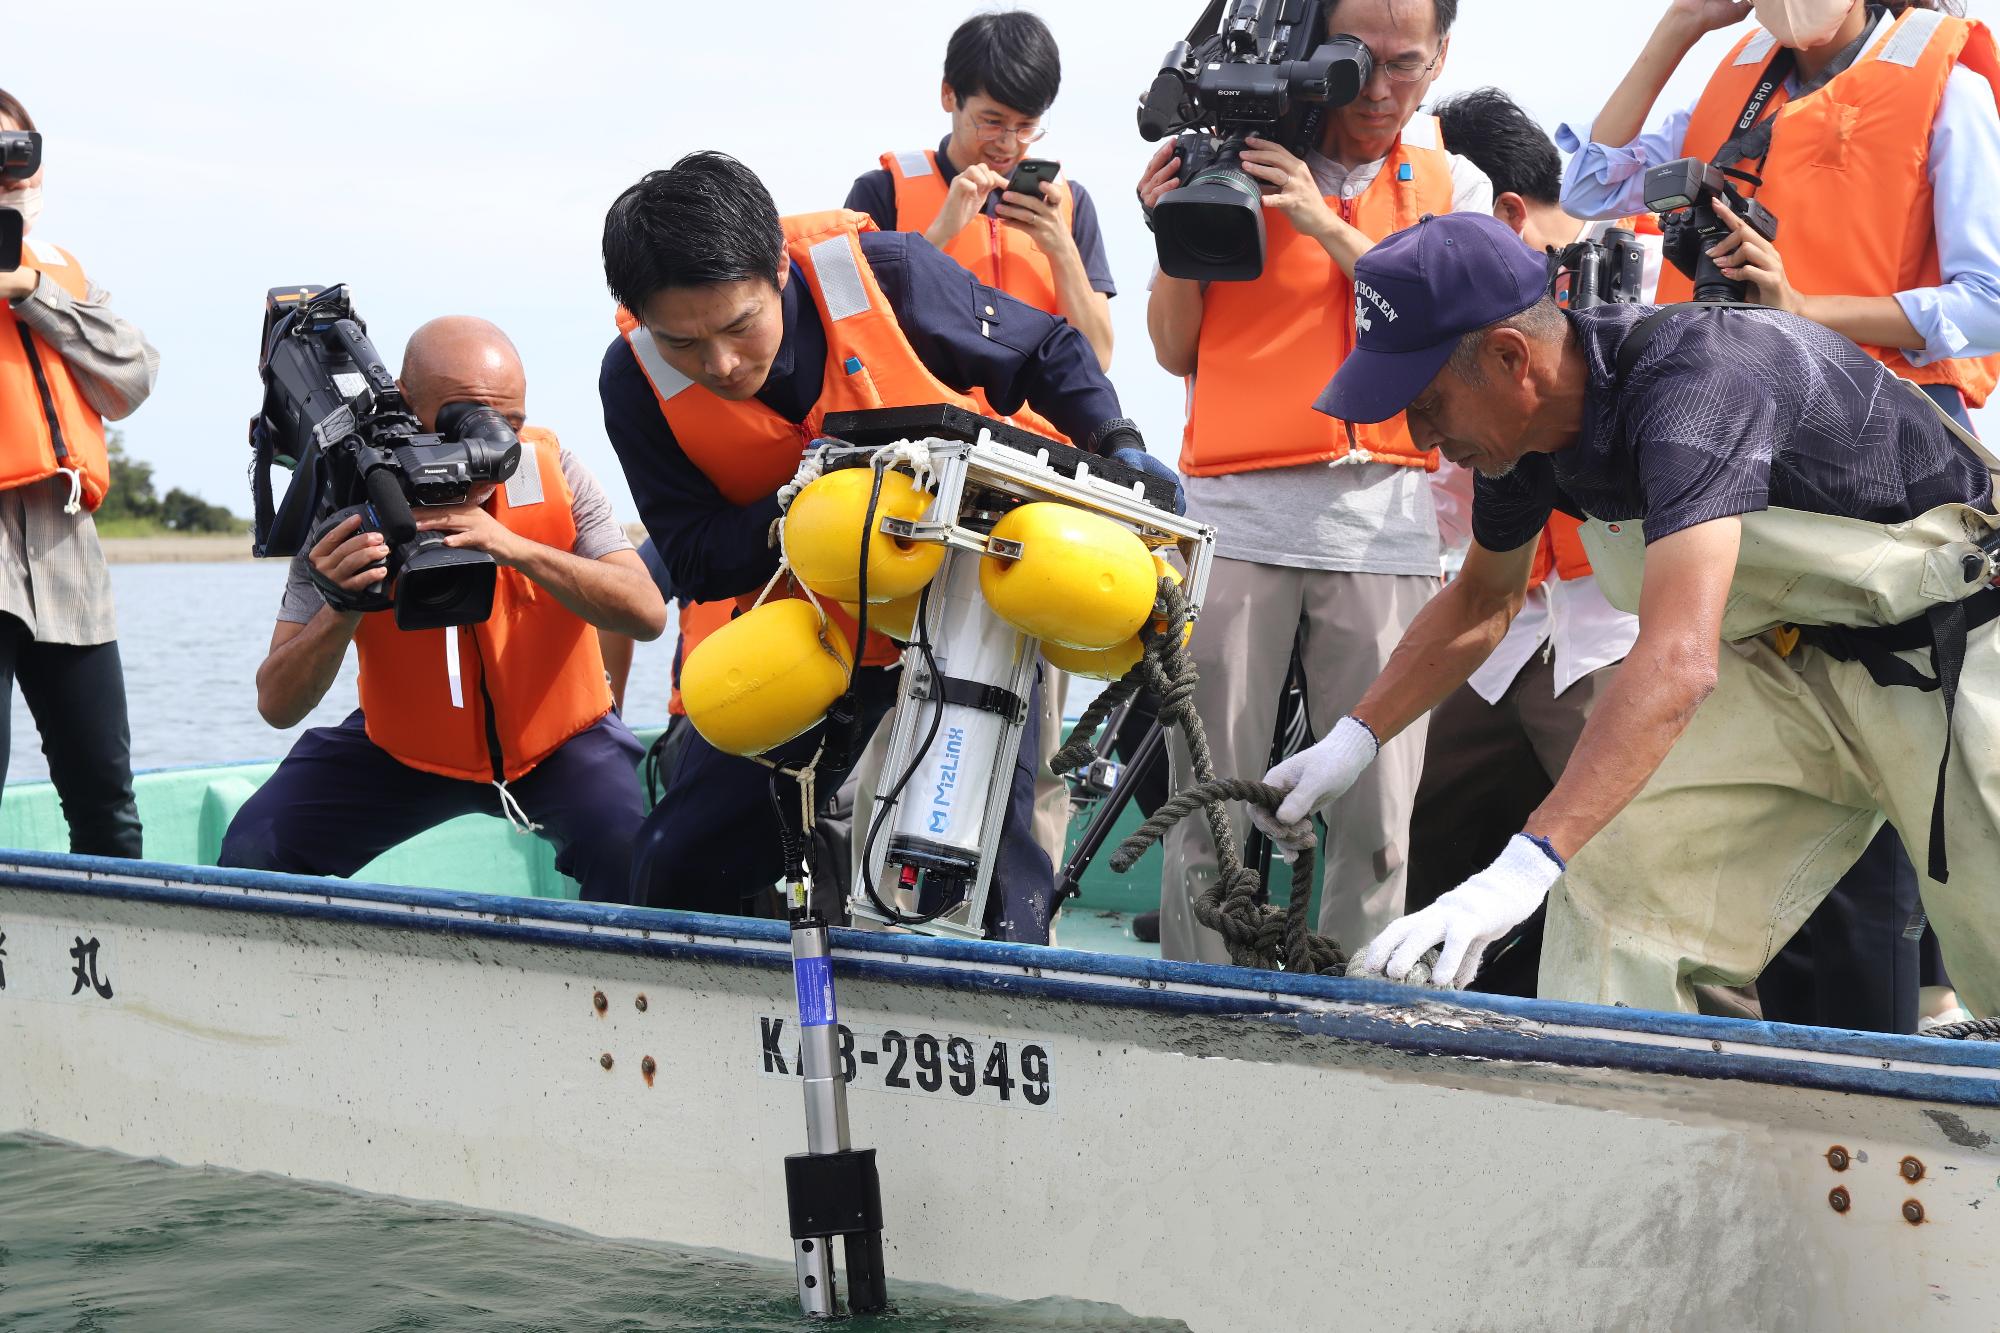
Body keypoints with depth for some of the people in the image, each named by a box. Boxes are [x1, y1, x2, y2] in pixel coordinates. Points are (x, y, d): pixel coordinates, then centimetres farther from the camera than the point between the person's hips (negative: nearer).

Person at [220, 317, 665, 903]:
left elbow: (647, 613, -26)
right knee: (254, 852, -16)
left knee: (636, 854, -29)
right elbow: (278, 706, -21)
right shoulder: (350, 509, -19)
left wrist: (515, 546, -38)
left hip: (559, 744, -1)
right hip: (405, 748, 1)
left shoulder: (551, 471, -17)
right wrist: (342, 607, -40)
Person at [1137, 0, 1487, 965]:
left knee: (1377, 818, -2)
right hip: (1238, 511, -1)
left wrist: (1328, 225, -12)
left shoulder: (1454, 187, 14)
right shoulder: (1238, 159, 9)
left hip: (1383, 519, 1)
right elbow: (1178, 350, 11)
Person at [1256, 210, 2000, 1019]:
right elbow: (1481, 602, 15)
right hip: (1794, 650, 8)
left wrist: (1522, 868, -51)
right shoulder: (1522, 425, -7)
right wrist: (1352, 740, 5)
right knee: (1616, 873, -7)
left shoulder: (1691, 383, -33)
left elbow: (1677, 662, -44)